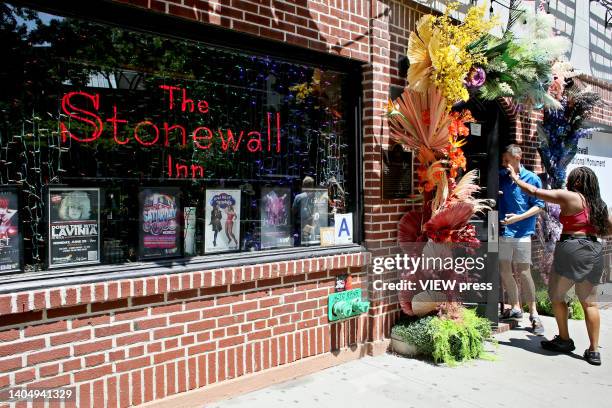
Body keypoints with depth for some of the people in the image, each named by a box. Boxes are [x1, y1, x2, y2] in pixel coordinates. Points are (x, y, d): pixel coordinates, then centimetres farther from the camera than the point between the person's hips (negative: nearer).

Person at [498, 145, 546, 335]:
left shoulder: (532, 179, -2)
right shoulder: (501, 177, 8)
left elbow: (538, 206, -3)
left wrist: (518, 218, -14)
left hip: (522, 232, -4)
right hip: (503, 231, 4)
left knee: (523, 272, -6)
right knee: (504, 272, 8)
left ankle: (534, 314, 6)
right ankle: (515, 308, 24)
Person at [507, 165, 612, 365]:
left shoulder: (568, 197, -7)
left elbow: (535, 192, -5)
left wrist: (516, 179, 8)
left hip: (571, 248, -7)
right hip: (595, 250, 7)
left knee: (556, 296, 10)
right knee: (589, 302, 11)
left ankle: (564, 340, 19)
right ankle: (594, 351, 11)